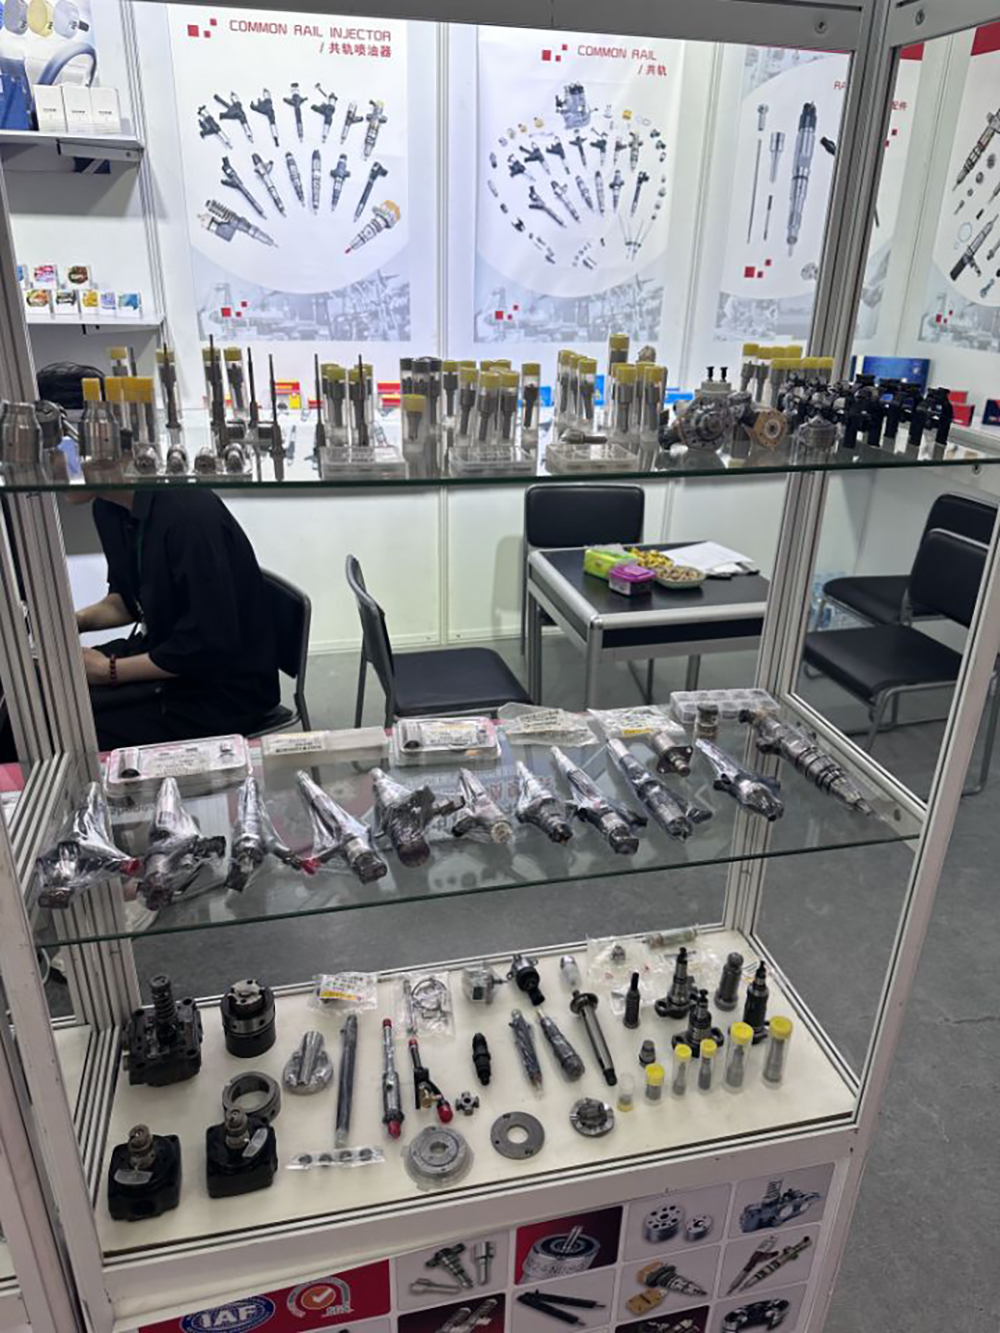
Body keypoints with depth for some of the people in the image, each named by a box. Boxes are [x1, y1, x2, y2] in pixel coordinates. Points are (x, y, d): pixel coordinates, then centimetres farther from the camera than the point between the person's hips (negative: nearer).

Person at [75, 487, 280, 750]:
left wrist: (109, 671, -15)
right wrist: (77, 620, -1)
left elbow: (211, 646, -24)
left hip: (225, 692, -8)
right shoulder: (109, 507, 1)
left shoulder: (190, 514, -27)